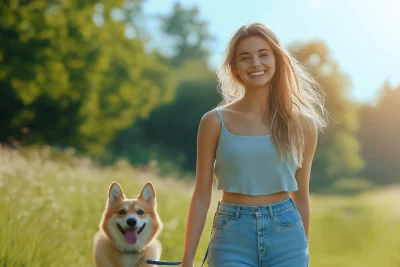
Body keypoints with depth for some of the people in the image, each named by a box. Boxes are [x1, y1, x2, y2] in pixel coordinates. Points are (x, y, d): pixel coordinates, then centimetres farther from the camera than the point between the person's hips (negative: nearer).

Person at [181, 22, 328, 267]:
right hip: (233, 239, -1)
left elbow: (301, 195, 11)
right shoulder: (216, 122, -1)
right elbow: (202, 195, 1)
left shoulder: (302, 124, 3)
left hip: (286, 237, 2)